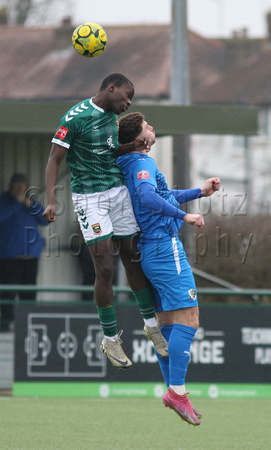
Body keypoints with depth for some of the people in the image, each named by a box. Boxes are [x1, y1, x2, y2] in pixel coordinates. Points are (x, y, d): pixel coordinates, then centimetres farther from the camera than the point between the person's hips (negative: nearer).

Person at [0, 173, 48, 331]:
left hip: (30, 255, 4)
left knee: (29, 292, 3)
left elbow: (46, 220, 6)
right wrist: (17, 202, -15)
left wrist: (32, 206, -5)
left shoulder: (31, 202, 17)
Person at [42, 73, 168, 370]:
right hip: (89, 197, -7)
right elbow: (54, 160, -13)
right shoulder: (76, 117, -13)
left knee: (133, 260, 9)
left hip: (118, 190, 7)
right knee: (105, 269, -8)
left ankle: (151, 324, 25)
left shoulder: (112, 116, 10)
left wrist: (131, 147, 2)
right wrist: (51, 200, -23)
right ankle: (110, 340, 3)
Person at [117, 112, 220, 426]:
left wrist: (200, 192, 33)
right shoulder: (143, 163, -11)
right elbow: (146, 196, -32)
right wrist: (184, 216, -26)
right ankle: (177, 391, -19)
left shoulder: (135, 165, 20)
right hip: (165, 246, -11)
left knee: (167, 324, 11)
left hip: (151, 252, 11)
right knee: (188, 319, -14)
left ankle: (173, 392, 11)